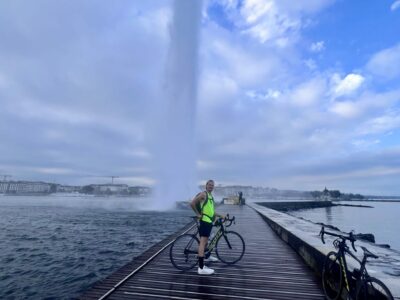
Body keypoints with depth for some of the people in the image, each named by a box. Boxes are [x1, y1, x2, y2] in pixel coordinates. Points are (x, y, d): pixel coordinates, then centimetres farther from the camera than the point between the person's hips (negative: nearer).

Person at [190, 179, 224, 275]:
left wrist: (219, 215, 17)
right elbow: (192, 203, -20)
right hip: (204, 221, -10)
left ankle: (207, 256, 49)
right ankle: (201, 268, -12)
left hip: (209, 221, 10)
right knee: (202, 242, -12)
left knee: (206, 239, 27)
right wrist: (198, 214, -14)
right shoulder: (203, 194, -11)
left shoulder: (211, 196, 17)